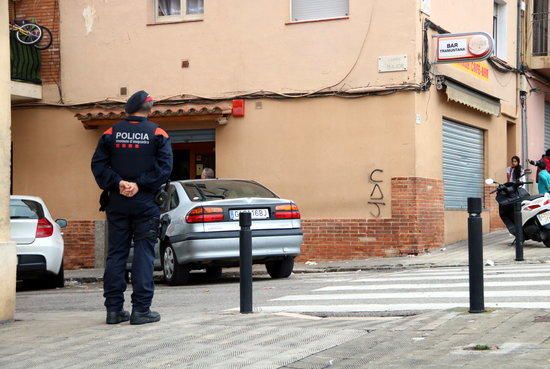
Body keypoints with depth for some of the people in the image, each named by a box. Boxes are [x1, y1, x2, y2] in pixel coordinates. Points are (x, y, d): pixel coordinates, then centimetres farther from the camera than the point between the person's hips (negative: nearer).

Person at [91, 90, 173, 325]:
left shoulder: (111, 133, 6)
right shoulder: (157, 134, 0)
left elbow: (98, 165, -2)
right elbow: (164, 167, -10)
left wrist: (118, 183, -8)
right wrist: (140, 184, -12)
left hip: (117, 203, 3)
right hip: (145, 204, -3)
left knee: (116, 254, 8)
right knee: (143, 254, 0)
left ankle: (114, 309, 8)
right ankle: (141, 309, -2)